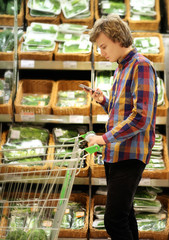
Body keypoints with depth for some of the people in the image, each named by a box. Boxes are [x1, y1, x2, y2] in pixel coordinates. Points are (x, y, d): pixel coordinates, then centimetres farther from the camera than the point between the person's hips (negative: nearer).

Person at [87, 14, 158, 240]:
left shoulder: (141, 65, -12)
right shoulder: (120, 68, 18)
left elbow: (140, 118, -20)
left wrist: (105, 138, -17)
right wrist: (104, 101, 8)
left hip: (130, 155, -10)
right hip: (115, 153, 10)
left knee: (114, 220, -15)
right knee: (124, 214, 14)